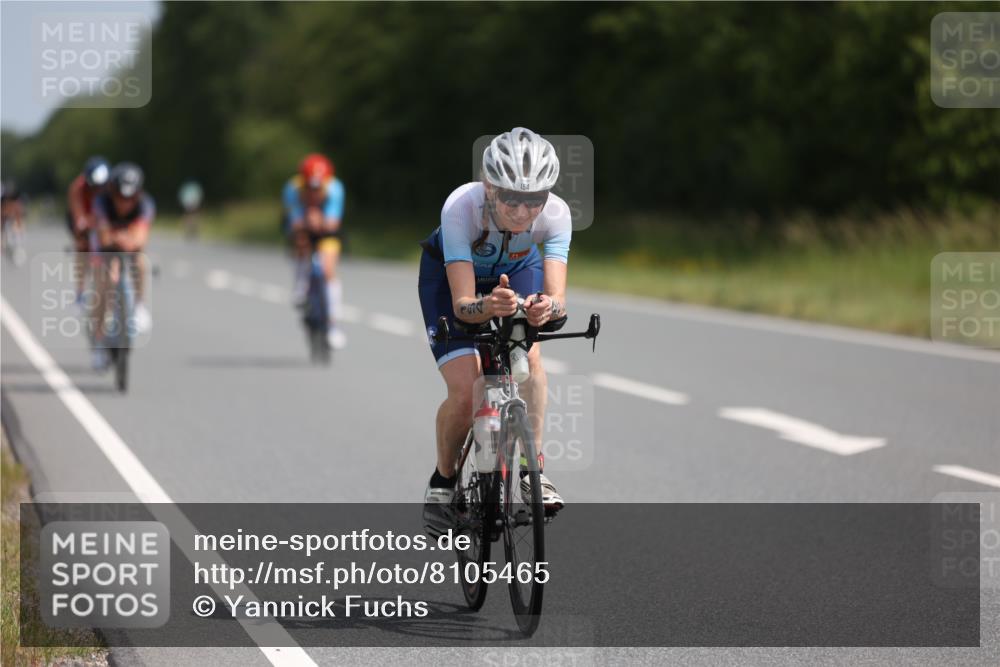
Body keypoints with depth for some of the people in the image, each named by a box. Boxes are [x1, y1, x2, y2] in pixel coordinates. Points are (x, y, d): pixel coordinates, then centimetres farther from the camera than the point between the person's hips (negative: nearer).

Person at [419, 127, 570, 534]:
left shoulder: (555, 213, -34)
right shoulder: (461, 207, -40)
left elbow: (557, 294, -41)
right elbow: (462, 303, -44)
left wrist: (547, 307, -65)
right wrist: (488, 306, -66)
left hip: (517, 270, 2)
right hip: (450, 273, -2)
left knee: (528, 354, -27)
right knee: (464, 393, -16)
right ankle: (443, 480, 10)